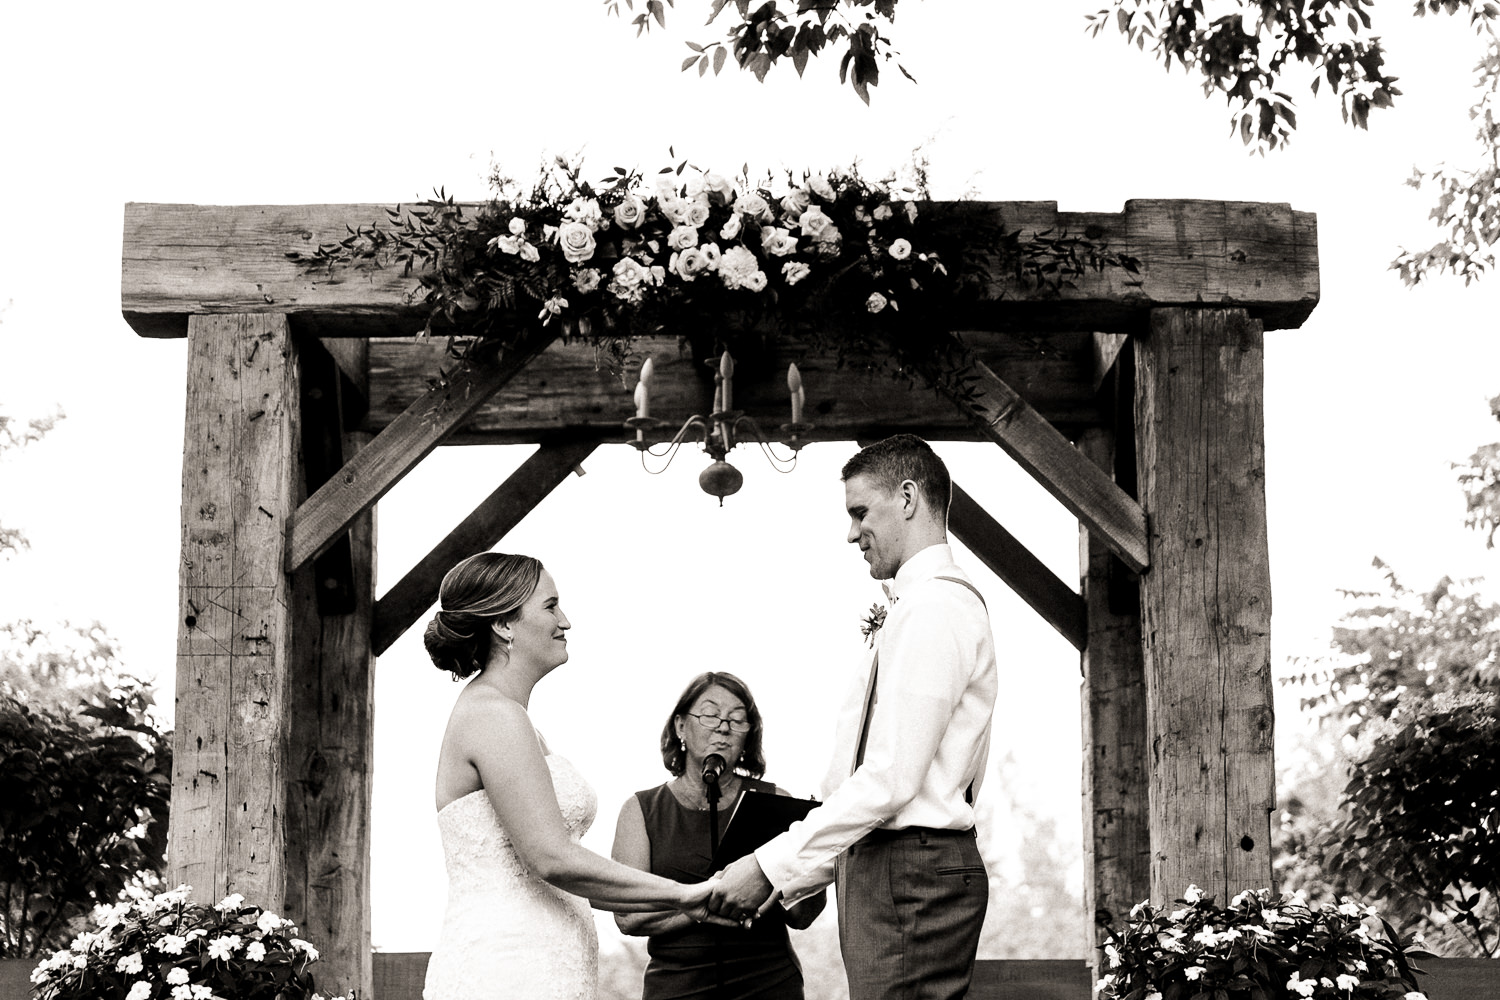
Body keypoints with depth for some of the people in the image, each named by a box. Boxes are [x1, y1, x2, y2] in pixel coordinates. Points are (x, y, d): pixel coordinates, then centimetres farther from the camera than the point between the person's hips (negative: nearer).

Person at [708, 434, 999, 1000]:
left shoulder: (931, 608, -11)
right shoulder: (938, 604, 21)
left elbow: (891, 779, -19)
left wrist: (772, 867, -15)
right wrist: (791, 880, 16)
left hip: (909, 879, -10)